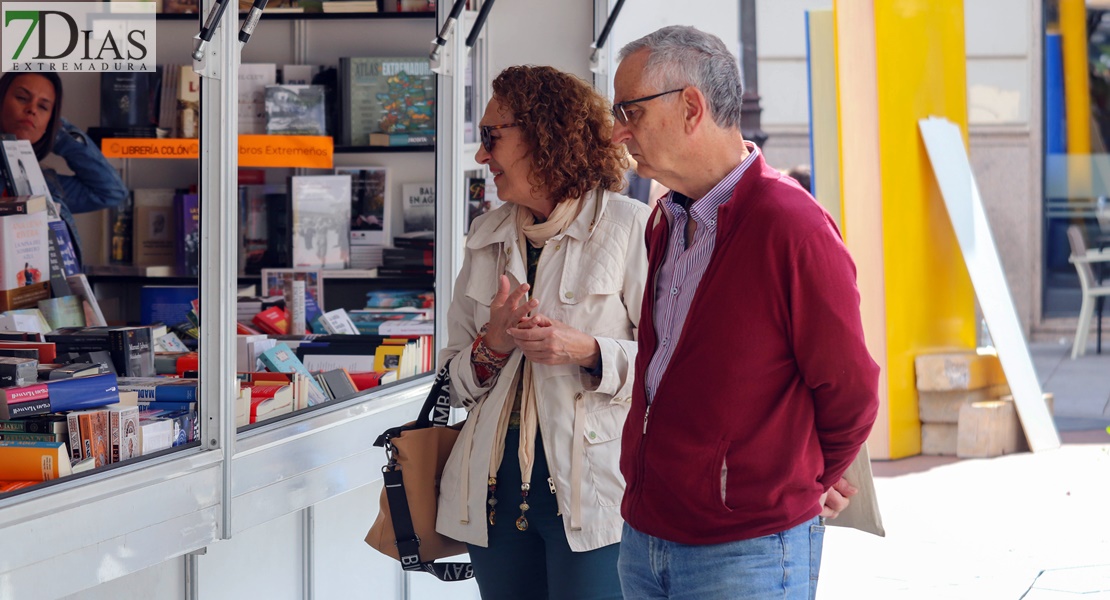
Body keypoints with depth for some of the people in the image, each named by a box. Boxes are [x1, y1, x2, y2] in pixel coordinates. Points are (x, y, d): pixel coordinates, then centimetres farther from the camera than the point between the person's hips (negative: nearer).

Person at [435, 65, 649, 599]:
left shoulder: (629, 227, -3)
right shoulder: (486, 236, 15)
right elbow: (455, 375, 16)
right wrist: (492, 345, -5)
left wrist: (587, 350, -18)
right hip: (495, 489, 5)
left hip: (589, 492, -5)